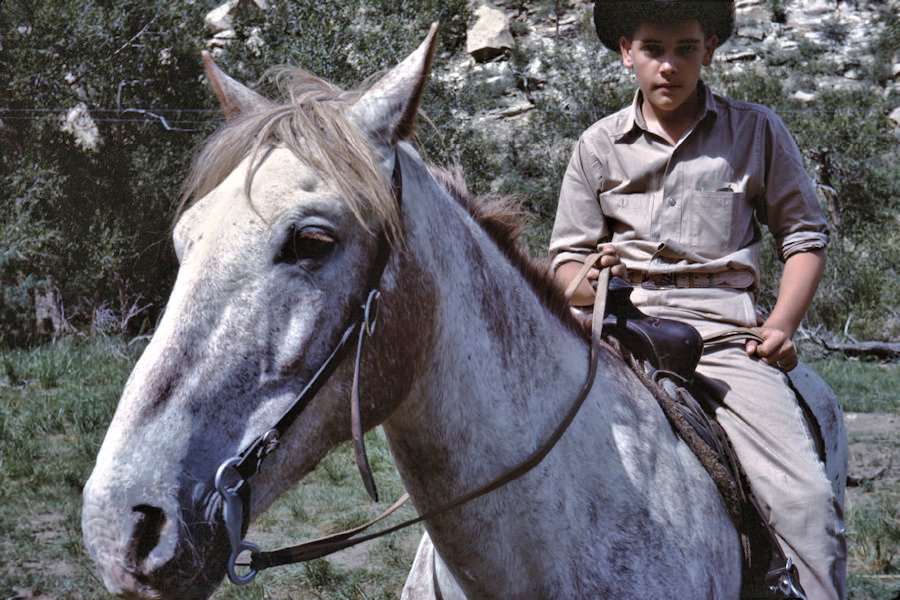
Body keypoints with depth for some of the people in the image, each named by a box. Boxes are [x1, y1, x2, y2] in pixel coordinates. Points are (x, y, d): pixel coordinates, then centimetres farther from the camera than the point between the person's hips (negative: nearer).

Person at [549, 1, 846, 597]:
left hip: (726, 332, -1)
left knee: (808, 497, -21)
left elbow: (805, 234, 16)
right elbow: (567, 256, 18)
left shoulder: (757, 131, 14)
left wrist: (781, 326, 0)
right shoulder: (599, 145, 16)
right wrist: (592, 282, -7)